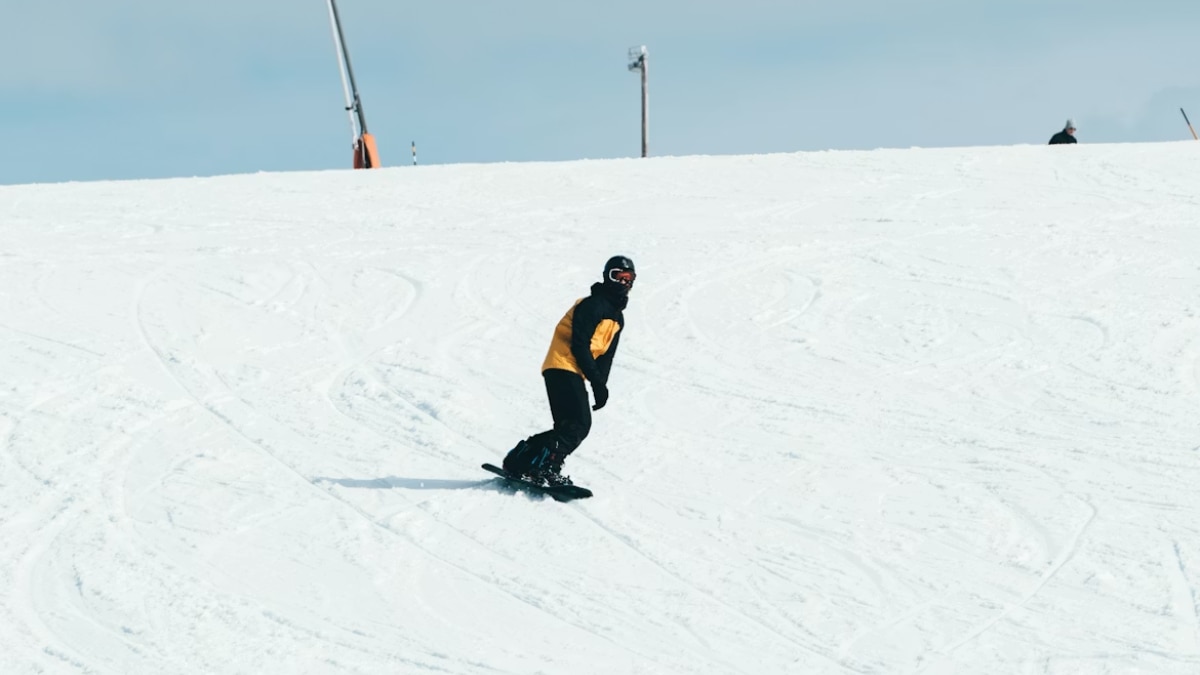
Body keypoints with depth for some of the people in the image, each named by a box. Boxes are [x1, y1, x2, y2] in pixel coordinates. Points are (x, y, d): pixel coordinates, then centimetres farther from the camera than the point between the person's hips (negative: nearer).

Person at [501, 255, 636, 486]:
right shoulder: (592, 305, -11)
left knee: (568, 427, 6)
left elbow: (606, 357, 19)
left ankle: (520, 459, 9)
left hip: (573, 372, 10)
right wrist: (596, 381, -18)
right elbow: (579, 346, -18)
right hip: (562, 366, -10)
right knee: (578, 424, -20)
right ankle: (545, 468, -24)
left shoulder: (617, 319, 19)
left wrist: (601, 385, 4)